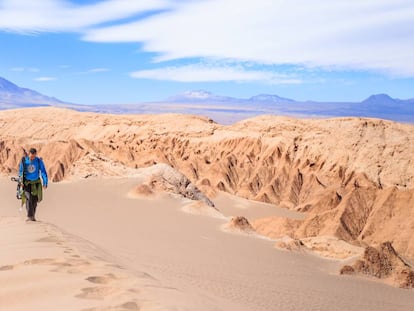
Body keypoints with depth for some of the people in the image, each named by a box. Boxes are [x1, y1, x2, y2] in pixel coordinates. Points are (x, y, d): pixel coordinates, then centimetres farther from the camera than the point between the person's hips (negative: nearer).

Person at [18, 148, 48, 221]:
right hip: (27, 183, -1)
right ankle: (29, 216, -17)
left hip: (36, 183, 1)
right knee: (28, 198, -17)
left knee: (34, 200, 2)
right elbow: (20, 171, 1)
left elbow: (43, 172, -12)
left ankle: (33, 216, 18)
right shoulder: (23, 160, -12)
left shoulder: (39, 161, -13)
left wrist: (45, 183, -21)